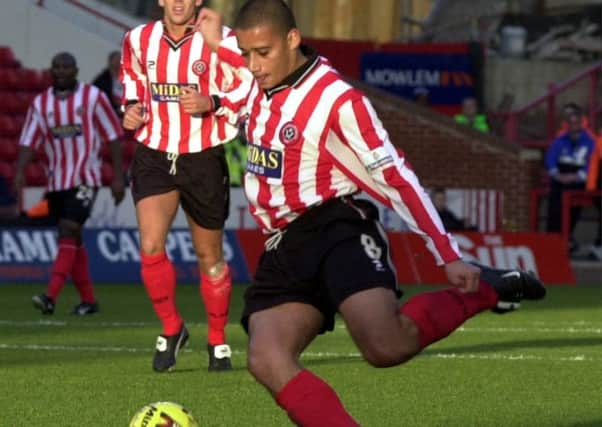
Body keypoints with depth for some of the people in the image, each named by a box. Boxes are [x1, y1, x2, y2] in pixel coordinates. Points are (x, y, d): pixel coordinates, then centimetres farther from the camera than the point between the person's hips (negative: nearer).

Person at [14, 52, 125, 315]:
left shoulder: (93, 97, -2)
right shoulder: (41, 103, 7)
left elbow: (113, 137, 0)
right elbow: (28, 140, 0)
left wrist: (118, 177, -4)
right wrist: (20, 172, -16)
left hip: (85, 179, -5)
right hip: (56, 181, 5)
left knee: (68, 232, -17)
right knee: (72, 240, 9)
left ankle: (51, 298, -26)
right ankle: (88, 300, 18)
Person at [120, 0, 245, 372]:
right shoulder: (139, 41, 1)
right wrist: (132, 109, 1)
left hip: (203, 159, -2)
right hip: (154, 156, 2)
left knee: (209, 257, 10)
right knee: (151, 246, -17)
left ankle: (218, 340, 29)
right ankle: (171, 328, 5)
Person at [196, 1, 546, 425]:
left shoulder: (338, 100, -11)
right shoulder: (257, 84, 10)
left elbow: (396, 178, -11)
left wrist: (450, 257, -13)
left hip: (338, 232, -7)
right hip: (283, 250, 7)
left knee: (386, 345, -30)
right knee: (267, 361, -21)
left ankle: (483, 290, -2)